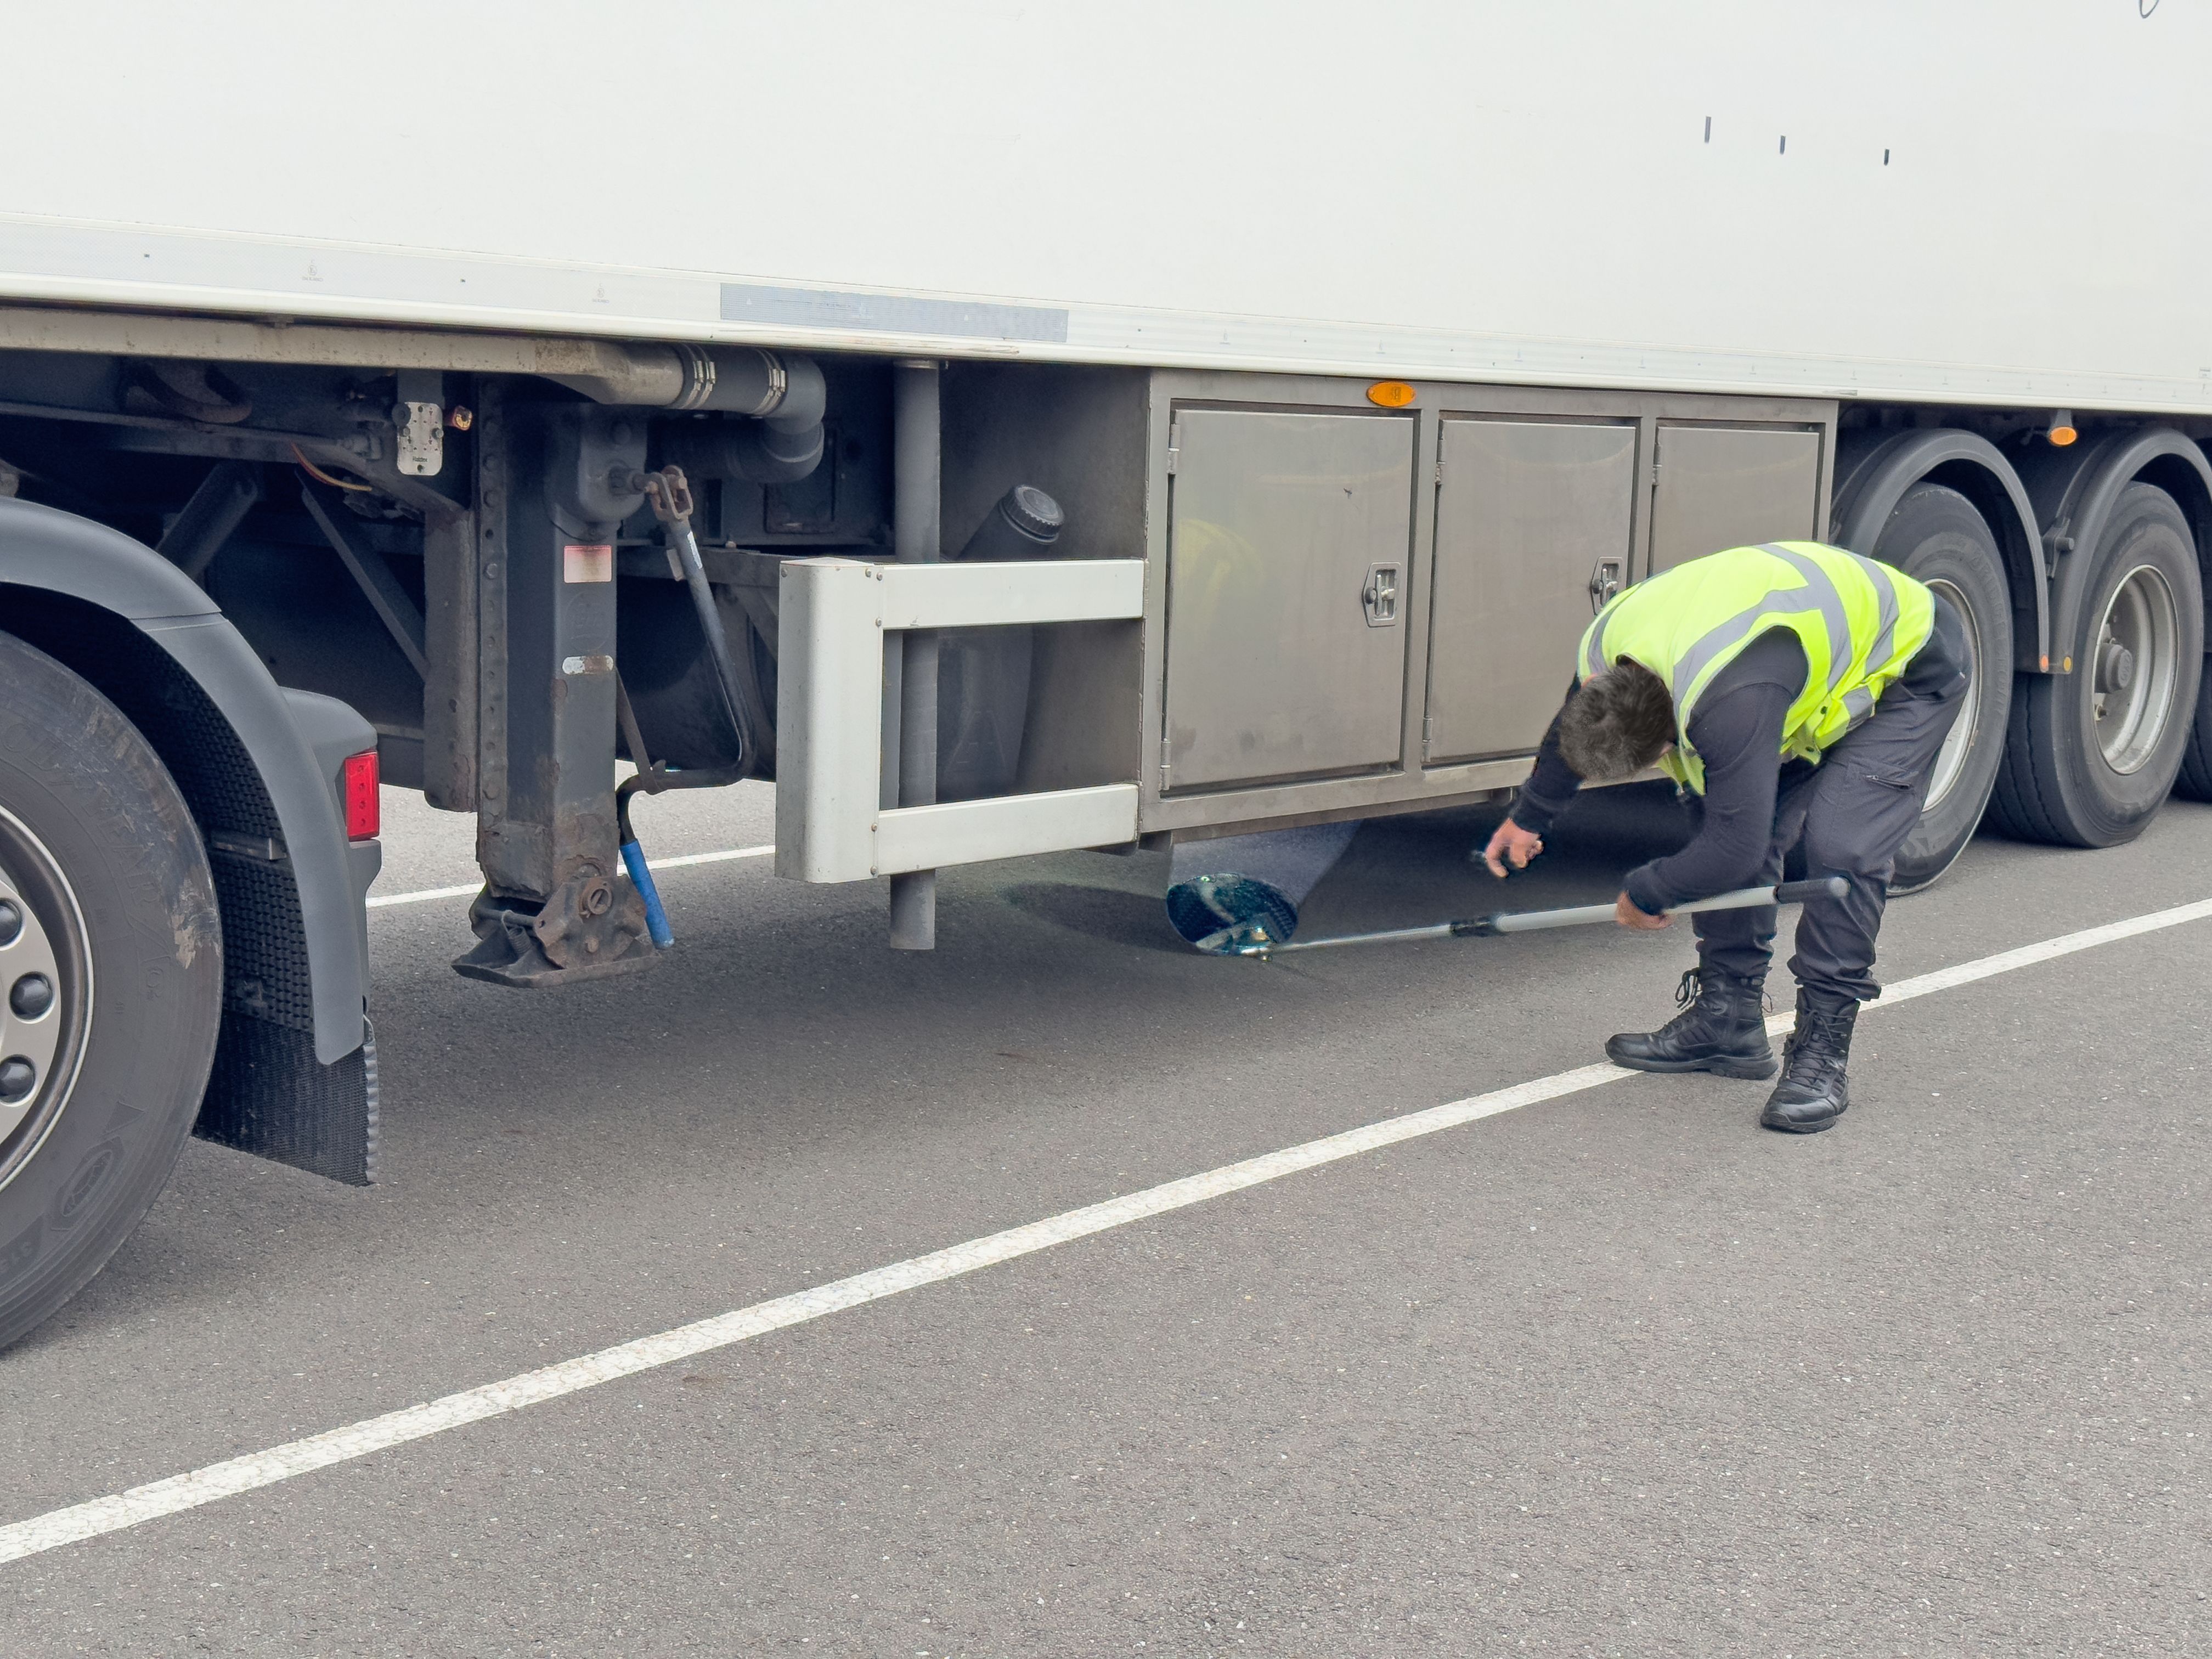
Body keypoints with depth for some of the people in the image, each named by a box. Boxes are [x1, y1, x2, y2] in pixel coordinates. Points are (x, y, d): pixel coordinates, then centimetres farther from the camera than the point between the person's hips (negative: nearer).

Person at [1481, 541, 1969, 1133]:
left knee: (1839, 844, -23)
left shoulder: (1731, 702, -43)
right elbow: (1573, 732, 9)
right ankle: (1727, 1022, 10)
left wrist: (1643, 895, -17)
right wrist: (1529, 815, 25)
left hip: (1910, 670, -8)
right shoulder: (1605, 647, -16)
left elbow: (1734, 850, -36)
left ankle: (1820, 1052, -13)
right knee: (1725, 816, 0)